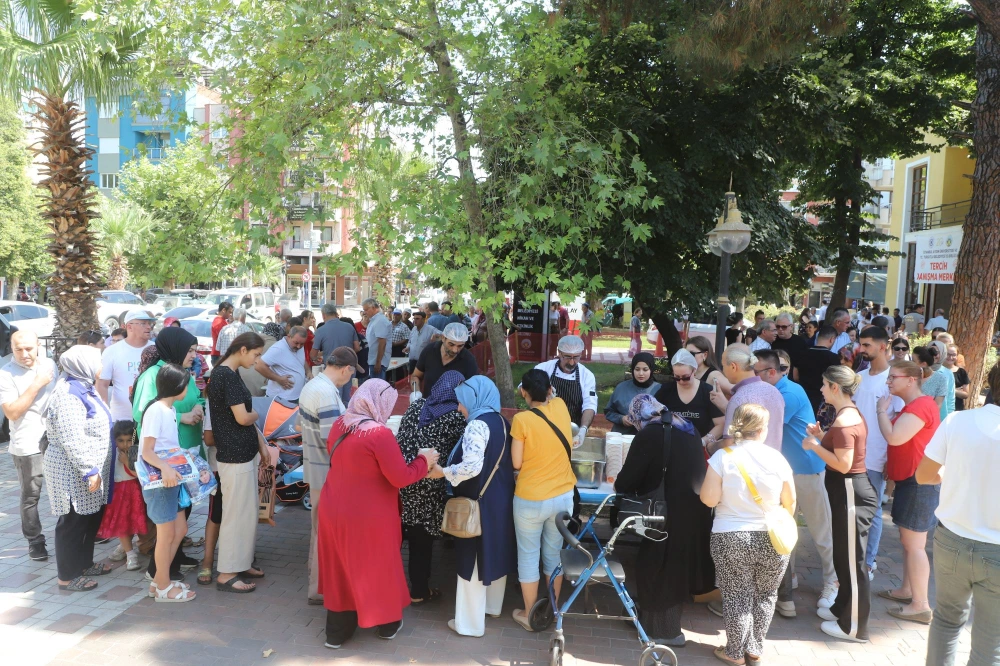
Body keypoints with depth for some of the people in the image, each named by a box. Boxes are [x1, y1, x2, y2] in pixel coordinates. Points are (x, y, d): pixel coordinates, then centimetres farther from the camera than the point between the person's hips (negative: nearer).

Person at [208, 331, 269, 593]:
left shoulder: (229, 374, 13)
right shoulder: (227, 376, -19)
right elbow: (243, 418, -22)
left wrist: (261, 443, 14)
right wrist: (255, 414, 0)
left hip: (244, 453, 10)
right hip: (235, 455, -10)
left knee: (248, 511, 17)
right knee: (237, 514, -2)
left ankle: (240, 562, 29)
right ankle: (226, 574, 8)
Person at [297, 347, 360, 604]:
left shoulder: (311, 385, 6)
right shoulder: (327, 394, -25)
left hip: (314, 467, 10)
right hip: (327, 473, -10)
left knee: (320, 525, 24)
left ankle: (316, 571, 39)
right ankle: (319, 588, 13)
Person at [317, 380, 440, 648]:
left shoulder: (339, 425, 0)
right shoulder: (379, 434, -23)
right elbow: (401, 478, -20)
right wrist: (424, 461, -6)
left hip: (334, 510, 7)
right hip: (367, 518, -6)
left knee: (340, 569, 19)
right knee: (377, 568, 14)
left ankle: (337, 632, 31)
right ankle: (387, 623, 34)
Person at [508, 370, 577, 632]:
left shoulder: (522, 419, -17)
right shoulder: (560, 407, -3)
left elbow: (516, 463, -7)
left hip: (531, 500, -4)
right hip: (563, 497, 5)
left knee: (528, 556, 13)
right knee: (554, 553, 20)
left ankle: (529, 615, 25)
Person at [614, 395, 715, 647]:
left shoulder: (649, 435, -12)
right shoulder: (688, 428, 11)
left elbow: (629, 476, -10)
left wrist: (618, 486, 12)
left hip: (672, 511, -8)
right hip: (696, 509, 8)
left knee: (659, 566, 8)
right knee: (680, 562, 22)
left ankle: (665, 629, 18)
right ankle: (668, 620, 38)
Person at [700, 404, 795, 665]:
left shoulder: (722, 456, -10)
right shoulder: (776, 457, -4)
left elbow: (709, 500, -10)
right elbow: (790, 502, 5)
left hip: (731, 538, -2)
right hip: (772, 539, 2)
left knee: (737, 596, 11)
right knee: (765, 595, 19)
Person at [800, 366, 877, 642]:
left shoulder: (843, 421, -21)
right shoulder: (851, 413, 11)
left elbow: (843, 464, -24)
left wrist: (814, 446, -15)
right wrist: (821, 436, 9)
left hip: (850, 493, -10)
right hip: (848, 491, 11)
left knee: (852, 560, 1)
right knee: (843, 555, 21)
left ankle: (853, 626, 13)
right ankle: (843, 607, 35)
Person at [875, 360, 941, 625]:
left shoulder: (921, 405, -19)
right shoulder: (912, 406, 17)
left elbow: (894, 437, -28)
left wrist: (882, 410, -14)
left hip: (919, 482, -11)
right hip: (908, 480, 11)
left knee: (914, 544, -6)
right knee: (907, 540, 17)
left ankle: (921, 605, 1)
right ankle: (907, 590, 28)